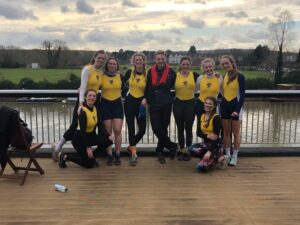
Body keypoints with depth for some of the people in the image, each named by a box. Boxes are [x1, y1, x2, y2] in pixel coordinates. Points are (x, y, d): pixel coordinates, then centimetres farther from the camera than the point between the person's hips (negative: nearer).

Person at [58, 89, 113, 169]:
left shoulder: (95, 108, 0)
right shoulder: (83, 111, -24)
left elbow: (100, 125, 0)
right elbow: (82, 131, -23)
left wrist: (108, 135, -14)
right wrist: (88, 148, -23)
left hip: (90, 135, 8)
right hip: (79, 138, -7)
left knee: (108, 141, -12)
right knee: (89, 164, -5)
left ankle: (92, 156, 11)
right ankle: (65, 157, 10)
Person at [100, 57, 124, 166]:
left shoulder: (120, 76, 3)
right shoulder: (101, 76, -1)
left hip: (117, 104, 1)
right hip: (105, 105, 0)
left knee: (117, 131, -5)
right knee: (108, 132, 2)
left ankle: (117, 155, 6)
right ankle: (109, 156, 10)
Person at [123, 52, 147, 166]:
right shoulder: (129, 72, -1)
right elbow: (122, 83, 13)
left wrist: (145, 99, -17)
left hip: (140, 103, 0)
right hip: (129, 102, 1)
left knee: (142, 130, 1)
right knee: (131, 129, 1)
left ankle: (131, 146, 28)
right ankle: (134, 154, 7)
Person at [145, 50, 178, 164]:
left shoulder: (171, 72, -2)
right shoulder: (151, 71, 2)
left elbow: (174, 86, 8)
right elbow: (147, 87, 5)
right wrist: (148, 100, 3)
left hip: (166, 104, -1)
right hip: (154, 104, 1)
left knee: (163, 128, 8)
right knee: (156, 128, -5)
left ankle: (160, 150, 25)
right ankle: (172, 146, 13)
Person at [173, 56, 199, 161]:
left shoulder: (194, 75, -1)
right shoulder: (175, 75, -1)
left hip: (190, 104, -1)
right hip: (178, 104, 1)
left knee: (188, 128, 4)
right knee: (180, 128, 10)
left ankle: (188, 151, 16)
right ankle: (181, 150, 24)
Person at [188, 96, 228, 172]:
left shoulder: (216, 118, -14)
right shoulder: (202, 116, 5)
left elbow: (216, 136, -19)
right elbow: (198, 133, 2)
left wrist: (209, 151, -26)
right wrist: (208, 136, -19)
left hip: (216, 145, -7)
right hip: (206, 143, 7)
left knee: (201, 167, -24)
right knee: (191, 149, -26)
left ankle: (218, 158, 4)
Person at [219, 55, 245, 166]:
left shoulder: (239, 76, -9)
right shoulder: (225, 76, 7)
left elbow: (242, 95, -11)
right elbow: (223, 91, 8)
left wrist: (237, 110, -18)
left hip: (235, 106, -5)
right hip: (224, 106, 5)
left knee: (236, 133, 3)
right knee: (226, 133, 10)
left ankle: (234, 157, 13)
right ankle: (227, 155, 20)